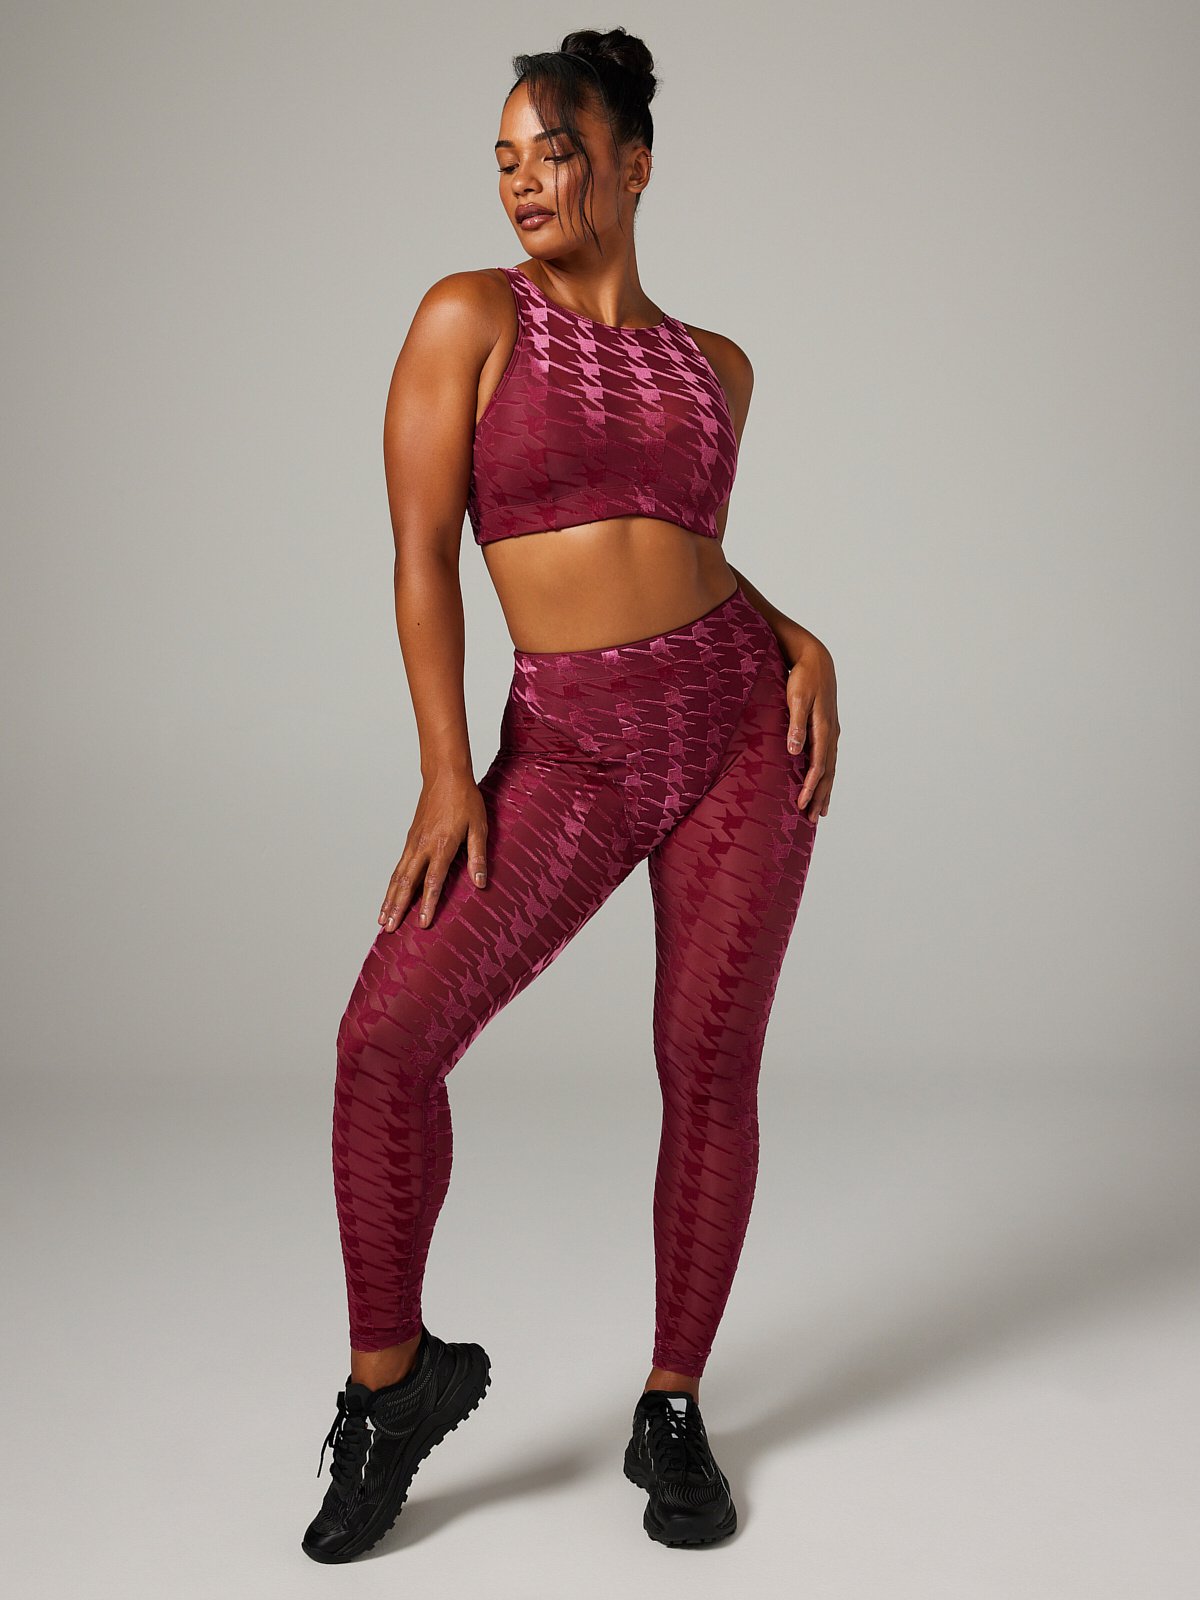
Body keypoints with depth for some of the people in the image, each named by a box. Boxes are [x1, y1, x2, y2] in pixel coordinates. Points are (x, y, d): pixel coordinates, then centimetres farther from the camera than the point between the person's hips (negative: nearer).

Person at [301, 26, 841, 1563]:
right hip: (571, 757, -2)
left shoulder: (713, 365, 11)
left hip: (742, 725, 3)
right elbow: (421, 554, -5)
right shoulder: (470, 315, 0)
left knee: (710, 1072, 2)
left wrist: (807, 644, 4)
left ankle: (672, 1416, 21)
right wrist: (446, 775, -12)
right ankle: (394, 1375, 6)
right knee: (389, 1033, -17)